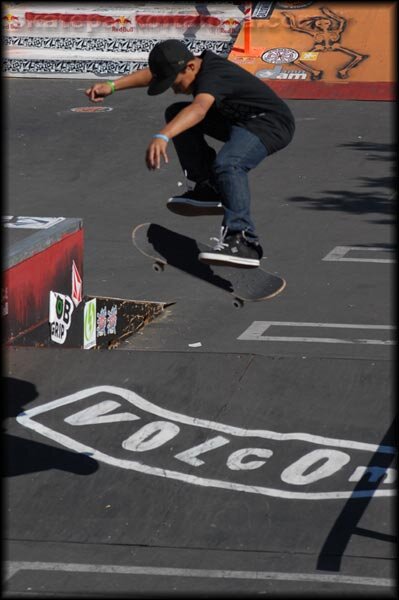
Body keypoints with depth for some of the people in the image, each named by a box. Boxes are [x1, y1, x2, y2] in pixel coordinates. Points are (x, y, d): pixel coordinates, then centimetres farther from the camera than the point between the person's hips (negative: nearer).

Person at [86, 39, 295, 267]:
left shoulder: (213, 76, -29)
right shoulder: (202, 64, -2)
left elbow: (198, 109, -49)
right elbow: (152, 73, 7)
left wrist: (162, 137, -63)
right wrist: (112, 85, -5)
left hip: (271, 124, -10)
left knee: (227, 163, -37)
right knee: (176, 114, 7)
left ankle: (242, 241, -46)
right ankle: (208, 190, 3)